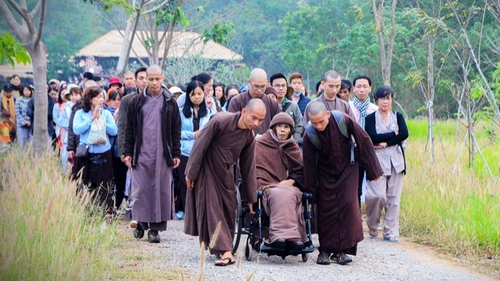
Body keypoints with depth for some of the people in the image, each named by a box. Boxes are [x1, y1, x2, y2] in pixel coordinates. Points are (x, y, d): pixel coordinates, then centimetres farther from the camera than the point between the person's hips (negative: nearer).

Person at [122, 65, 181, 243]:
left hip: (163, 155, 0)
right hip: (141, 155, 0)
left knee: (161, 191, -1)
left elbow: (176, 131, 7)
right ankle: (140, 223, 14)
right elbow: (129, 129, 9)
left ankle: (155, 228, 4)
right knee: (140, 190, 0)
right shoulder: (137, 102, 7)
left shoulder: (170, 103, 6)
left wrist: (176, 154, 2)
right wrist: (127, 152, 3)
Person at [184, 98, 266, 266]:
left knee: (229, 210, 5)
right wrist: (191, 173, -15)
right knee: (212, 208, -11)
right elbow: (200, 145, -19)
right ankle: (225, 251, -18)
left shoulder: (250, 137, -8)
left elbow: (248, 168, 0)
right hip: (206, 171, -6)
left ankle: (224, 248, 19)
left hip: (225, 174, 6)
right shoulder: (220, 121, -27)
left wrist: (251, 198, 2)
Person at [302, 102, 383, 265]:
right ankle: (325, 250, 8)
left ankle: (341, 250, -6)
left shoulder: (343, 120, -27)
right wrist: (311, 193, -6)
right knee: (326, 209, -2)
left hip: (347, 168, 0)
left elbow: (364, 141, -14)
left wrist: (373, 170, -8)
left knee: (348, 204, -10)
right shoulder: (309, 135, -23)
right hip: (325, 171, 0)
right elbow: (309, 165, -12)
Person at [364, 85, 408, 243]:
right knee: (378, 195, -13)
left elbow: (405, 134, -4)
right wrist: (393, 134, -7)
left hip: (396, 161, 3)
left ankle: (391, 232, 6)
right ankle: (373, 226, 11)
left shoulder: (398, 117, 12)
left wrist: (386, 143, -12)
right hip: (377, 160, -3)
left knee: (394, 197, 0)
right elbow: (372, 137, -11)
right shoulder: (370, 118, 4)